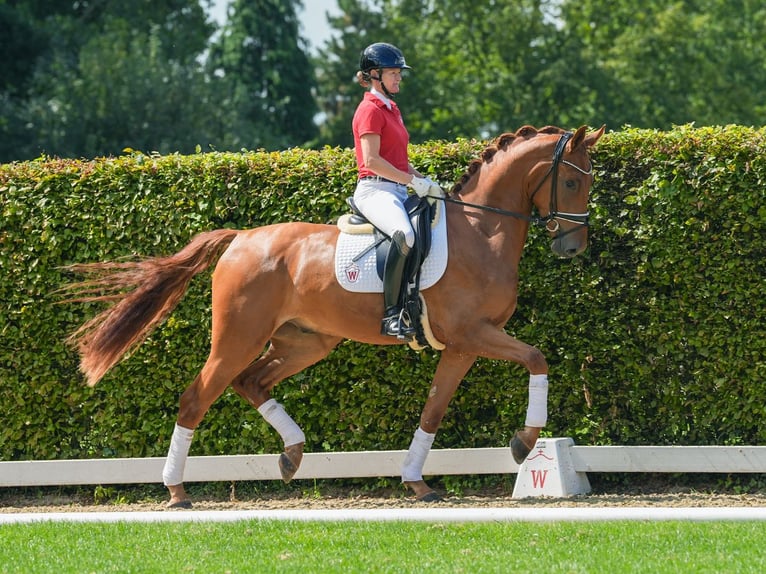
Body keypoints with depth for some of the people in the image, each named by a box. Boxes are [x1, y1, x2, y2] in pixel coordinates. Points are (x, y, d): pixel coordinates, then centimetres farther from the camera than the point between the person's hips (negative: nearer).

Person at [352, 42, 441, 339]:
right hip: (375, 190, -10)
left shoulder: (392, 109, 21)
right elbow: (371, 160, -18)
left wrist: (423, 180, 10)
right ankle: (391, 314, -36)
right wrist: (414, 181, -17)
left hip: (398, 191, 10)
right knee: (404, 234, -37)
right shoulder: (370, 110, -8)